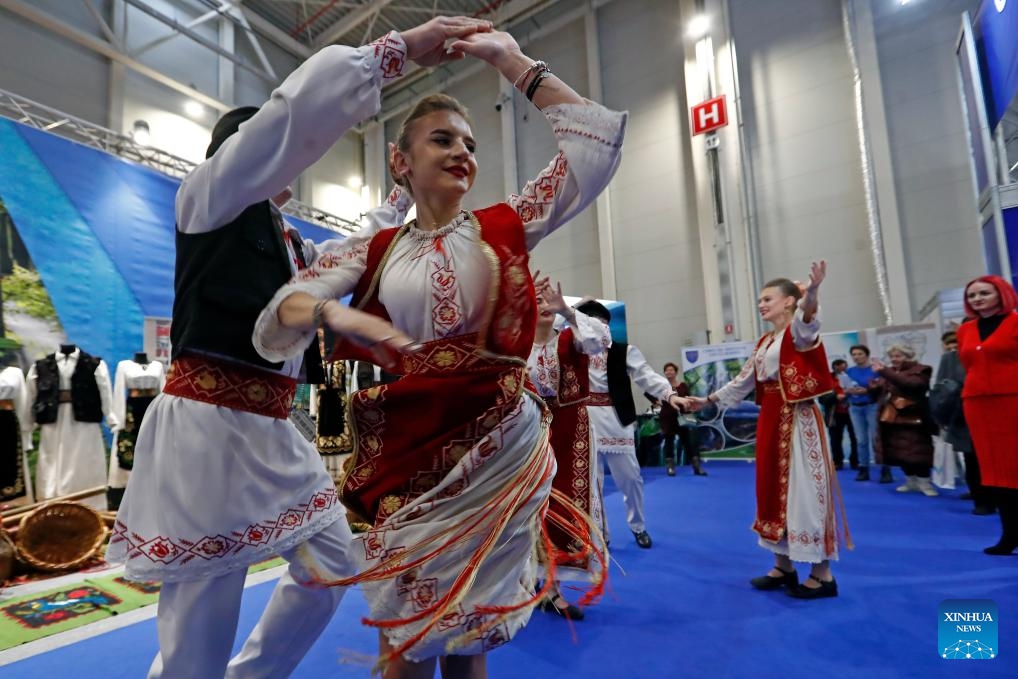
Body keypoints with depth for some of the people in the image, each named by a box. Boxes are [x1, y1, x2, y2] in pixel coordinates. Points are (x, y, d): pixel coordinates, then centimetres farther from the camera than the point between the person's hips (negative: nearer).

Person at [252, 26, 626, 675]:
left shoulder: (506, 227, 4)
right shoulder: (373, 252, 5)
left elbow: (599, 136, -1)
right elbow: (280, 313, -6)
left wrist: (508, 57, 1)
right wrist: (336, 314, -28)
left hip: (498, 452, 0)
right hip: (405, 457, 1)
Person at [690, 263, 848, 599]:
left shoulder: (799, 332, -8)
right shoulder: (764, 342, 16)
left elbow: (807, 317, -33)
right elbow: (744, 380, 22)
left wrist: (811, 293, -55)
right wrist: (709, 399, 24)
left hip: (798, 420, -8)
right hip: (771, 421, 9)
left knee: (804, 491, -4)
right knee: (774, 490, 11)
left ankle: (823, 574, 9)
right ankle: (783, 566, 23)